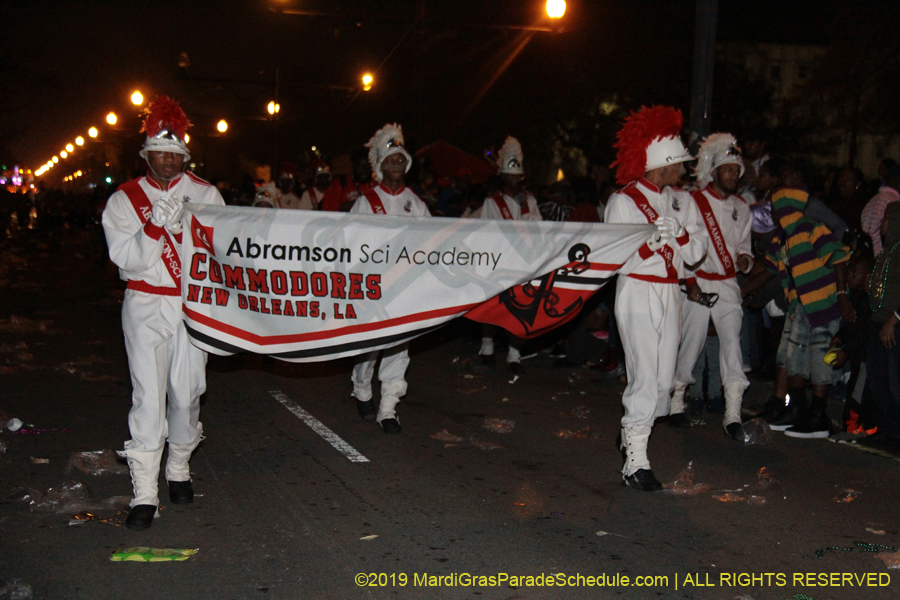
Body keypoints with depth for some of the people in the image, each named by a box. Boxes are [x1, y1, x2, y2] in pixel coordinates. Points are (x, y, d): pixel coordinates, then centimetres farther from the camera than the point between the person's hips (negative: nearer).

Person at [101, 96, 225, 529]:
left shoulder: (204, 194, 5)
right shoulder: (124, 200, 3)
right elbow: (127, 259, -9)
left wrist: (182, 226, -14)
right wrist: (157, 225, -20)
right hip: (146, 307, -2)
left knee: (186, 393, 7)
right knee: (149, 396, -10)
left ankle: (179, 470, 28)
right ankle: (145, 494, -6)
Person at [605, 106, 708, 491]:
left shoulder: (680, 201, 13)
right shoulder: (623, 202, -5)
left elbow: (695, 253, 9)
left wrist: (680, 233, -10)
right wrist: (652, 241, -24)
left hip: (669, 294, 6)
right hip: (637, 295, -6)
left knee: (664, 378, 5)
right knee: (646, 377, -12)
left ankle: (630, 436, 25)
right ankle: (634, 461, -7)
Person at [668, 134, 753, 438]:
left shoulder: (740, 207, 12)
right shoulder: (693, 202, -4)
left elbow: (744, 245, 19)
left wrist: (745, 259, -3)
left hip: (728, 285, 4)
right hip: (697, 283, -3)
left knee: (732, 340, -8)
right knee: (692, 343, 0)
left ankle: (733, 415, -10)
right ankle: (674, 403, 19)